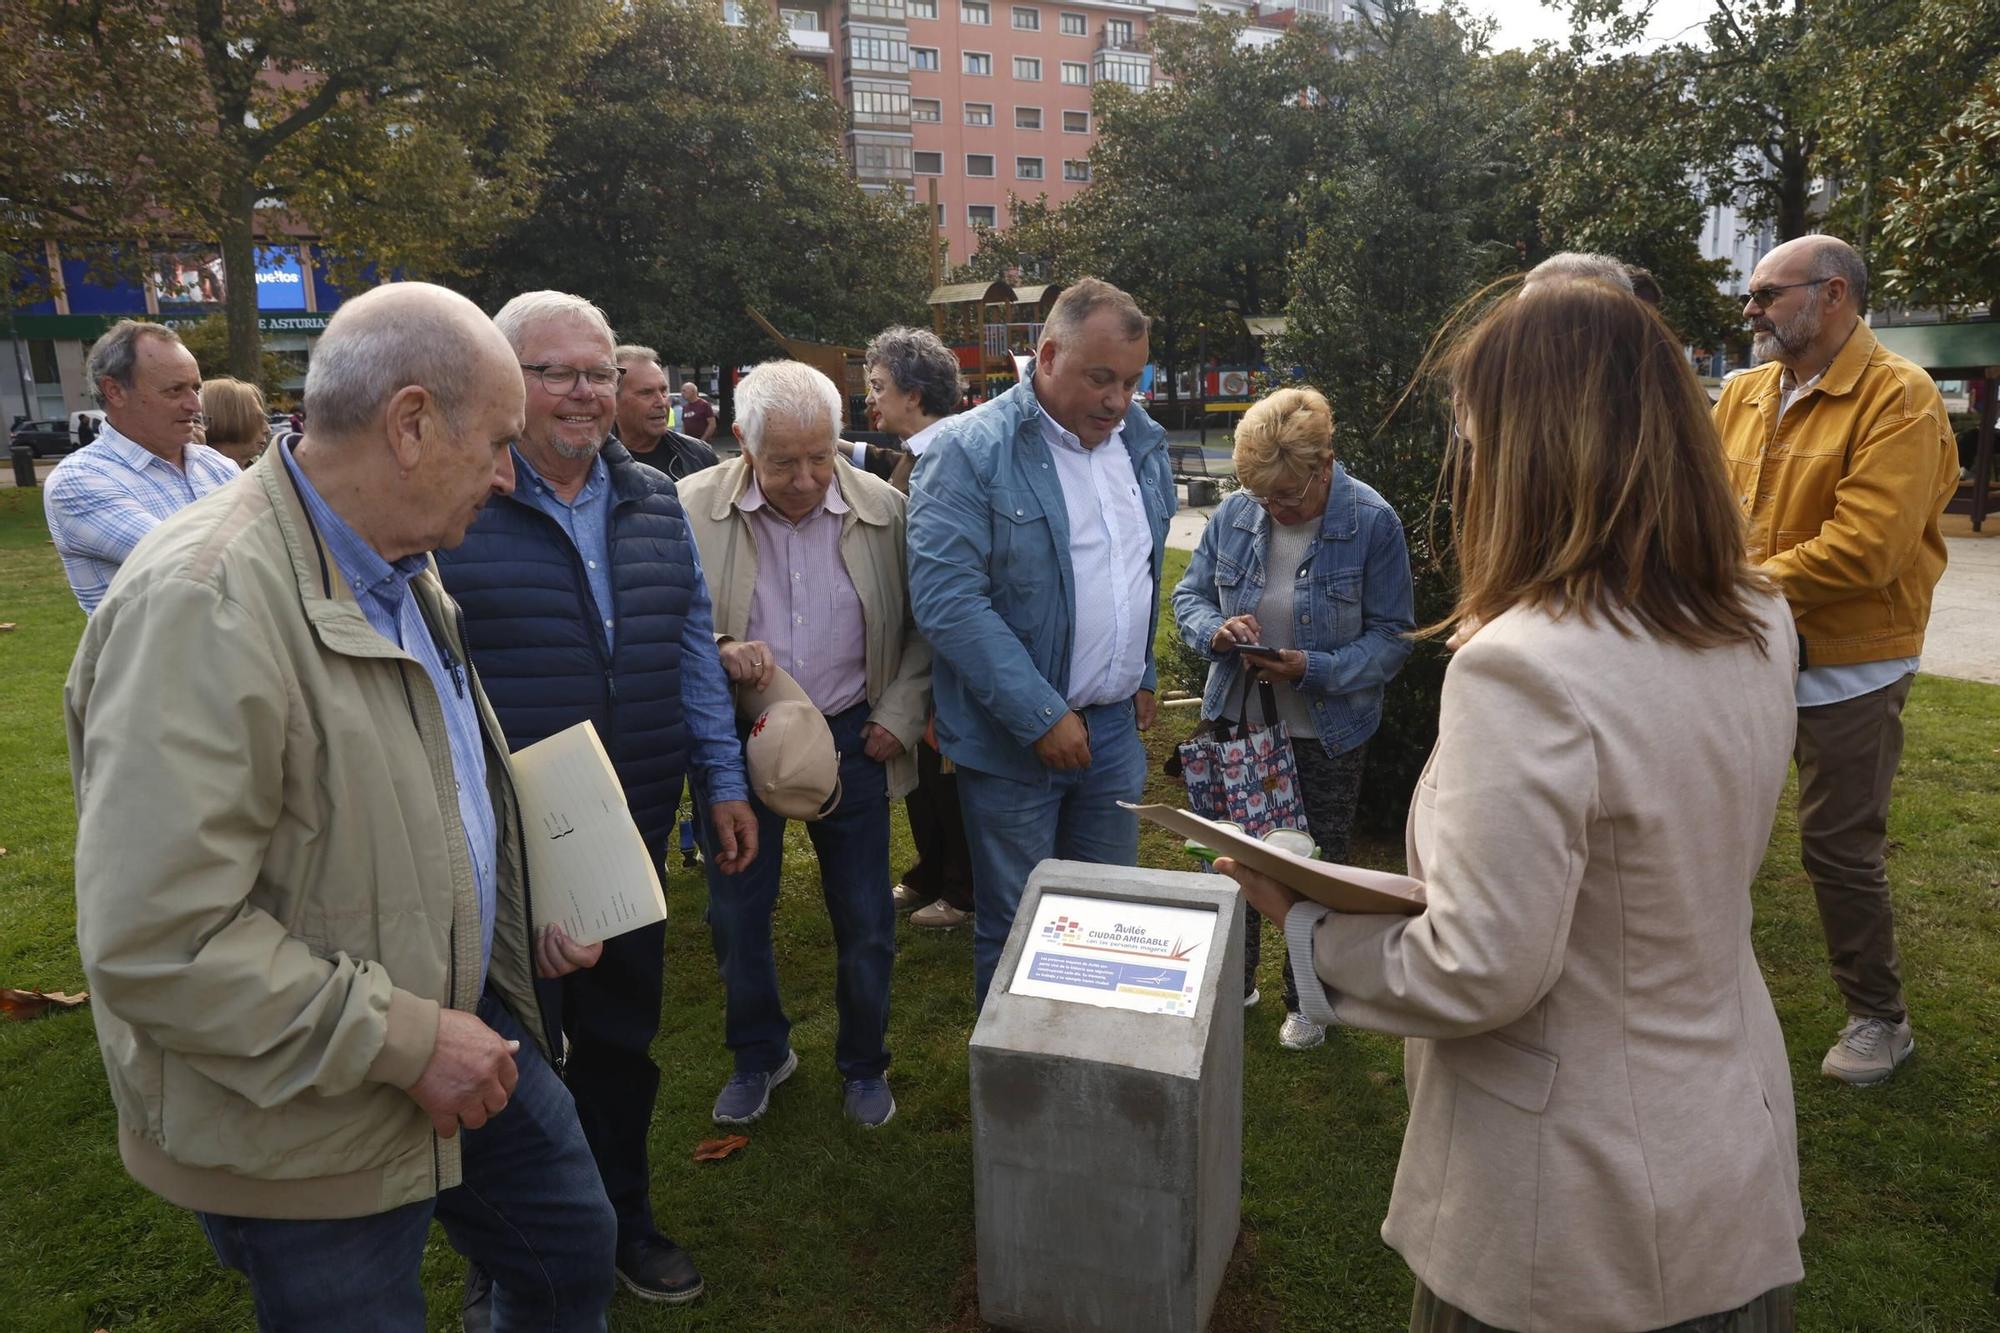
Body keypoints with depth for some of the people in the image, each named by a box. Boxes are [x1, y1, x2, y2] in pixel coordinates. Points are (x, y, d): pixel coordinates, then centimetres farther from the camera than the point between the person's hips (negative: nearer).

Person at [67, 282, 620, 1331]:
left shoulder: (403, 573, 4)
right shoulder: (204, 603, -27)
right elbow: (156, 940, -30)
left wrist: (531, 909, 6)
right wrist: (404, 1040, -24)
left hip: (463, 1023, 8)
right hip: (311, 1135, -8)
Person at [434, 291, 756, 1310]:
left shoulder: (652, 502, 7)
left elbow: (692, 648, 12)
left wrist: (723, 779, 10)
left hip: (630, 836, 5)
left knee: (622, 1037, 19)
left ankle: (622, 1219, 41)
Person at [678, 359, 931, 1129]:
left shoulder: (885, 509, -5)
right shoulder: (693, 508, -9)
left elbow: (921, 626, 4)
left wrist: (901, 713, -5)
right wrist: (717, 650, -23)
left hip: (851, 738, 0)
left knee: (865, 921, 10)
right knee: (736, 913, 13)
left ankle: (863, 1065, 34)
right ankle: (758, 1054, 39)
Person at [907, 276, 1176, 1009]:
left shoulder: (1145, 442, 6)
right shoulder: (969, 451, -15)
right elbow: (945, 598, -23)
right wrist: (1041, 716, -22)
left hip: (1116, 727, 6)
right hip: (1016, 736, -6)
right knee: (1015, 928, 9)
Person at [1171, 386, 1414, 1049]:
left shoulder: (1371, 522, -17)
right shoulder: (1234, 512, -6)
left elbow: (1392, 635, -14)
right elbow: (1189, 594, 3)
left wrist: (1315, 669, -28)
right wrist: (1216, 630, -20)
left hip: (1327, 735, -3)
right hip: (1238, 721, 3)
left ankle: (1307, 1001, 35)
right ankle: (1234, 981, 39)